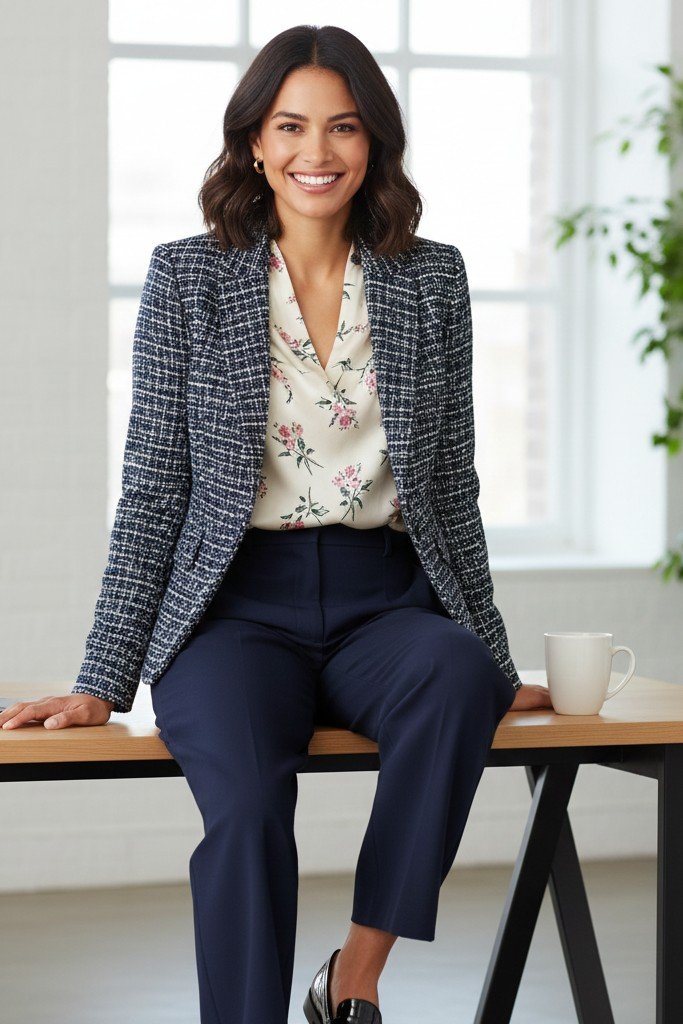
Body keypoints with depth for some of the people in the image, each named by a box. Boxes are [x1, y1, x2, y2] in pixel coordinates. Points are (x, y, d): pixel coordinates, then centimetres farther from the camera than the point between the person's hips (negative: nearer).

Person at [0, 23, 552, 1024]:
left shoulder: (433, 278, 9)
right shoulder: (188, 276, 4)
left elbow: (451, 484, 13)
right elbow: (153, 488, 3)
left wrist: (497, 666, 13)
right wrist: (103, 682, -1)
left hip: (386, 601, 2)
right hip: (240, 606, -2)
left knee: (457, 680, -34)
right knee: (247, 807, -33)